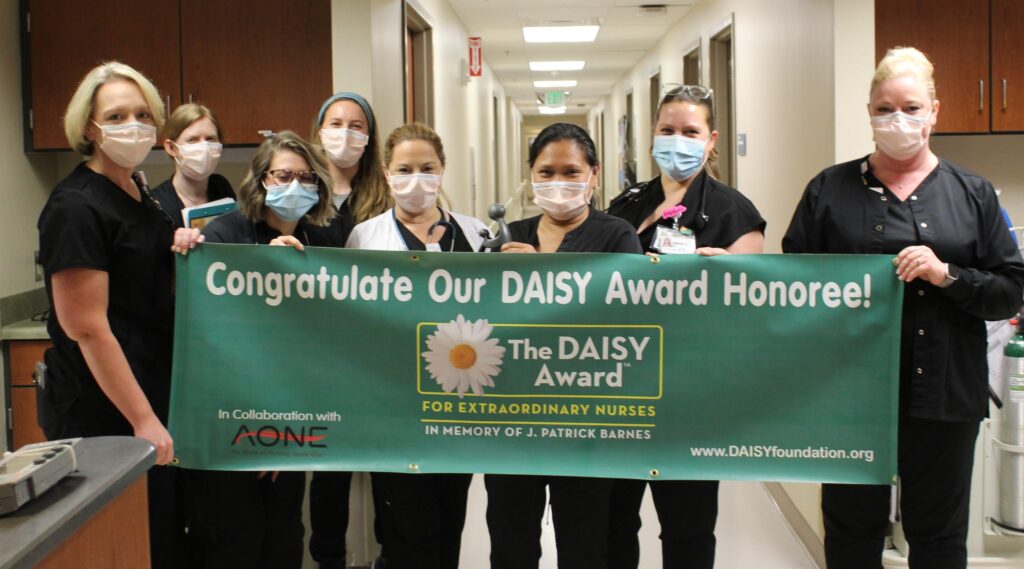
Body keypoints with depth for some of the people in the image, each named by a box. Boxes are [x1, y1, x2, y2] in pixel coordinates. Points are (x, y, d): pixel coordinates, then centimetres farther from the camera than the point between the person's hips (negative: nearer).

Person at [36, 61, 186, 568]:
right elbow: (88, 329, -20)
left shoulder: (140, 193, 9)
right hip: (104, 414, -9)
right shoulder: (76, 207, -17)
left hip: (155, 396, 9)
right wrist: (144, 420, -19)